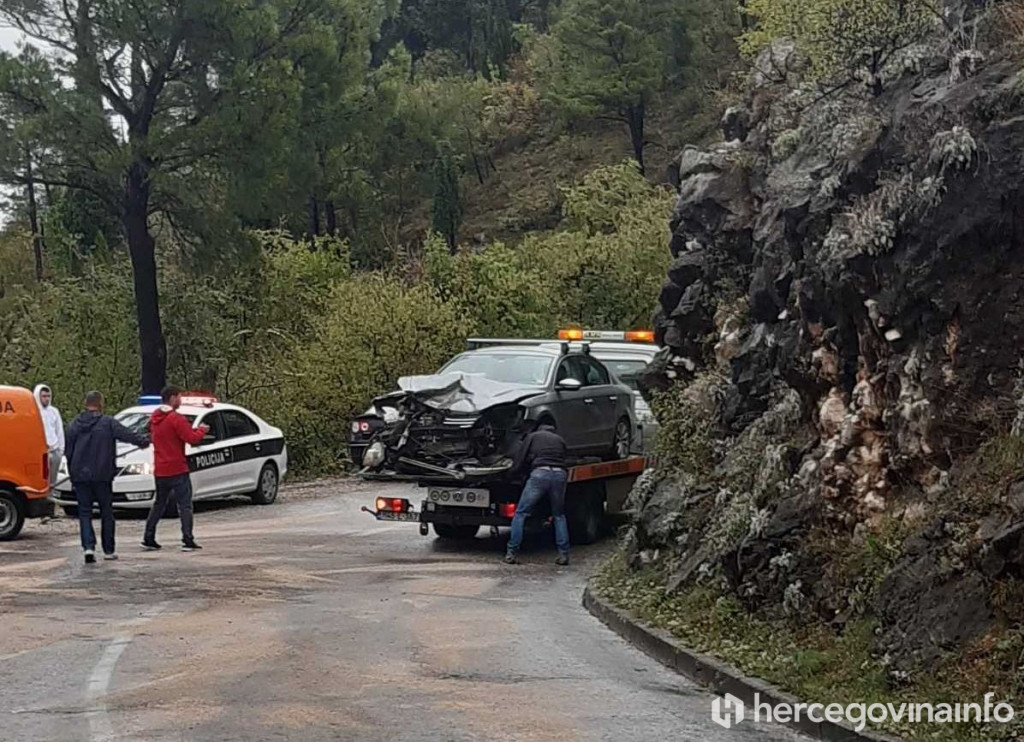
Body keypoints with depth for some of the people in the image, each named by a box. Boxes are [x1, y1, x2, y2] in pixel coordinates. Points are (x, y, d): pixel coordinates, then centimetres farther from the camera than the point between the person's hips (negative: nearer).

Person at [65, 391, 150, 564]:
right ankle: (108, 550, 12)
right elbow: (127, 434, -11)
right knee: (106, 512, 8)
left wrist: (72, 475, 17)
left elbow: (69, 452, 10)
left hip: (80, 476, 3)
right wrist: (144, 440, 5)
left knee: (84, 512, 4)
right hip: (102, 476, -2)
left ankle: (88, 546, -14)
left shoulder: (74, 425, 7)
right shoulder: (107, 423, -7)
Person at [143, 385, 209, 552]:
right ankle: (188, 540, -7)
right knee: (185, 505, -3)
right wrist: (201, 430, 1)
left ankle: (148, 539, 15)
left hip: (160, 470, 7)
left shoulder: (154, 418, 10)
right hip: (177, 469, -7)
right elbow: (192, 439, -21)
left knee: (159, 504, 17)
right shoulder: (176, 418, -15)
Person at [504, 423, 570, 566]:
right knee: (559, 516, 19)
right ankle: (563, 554, 9)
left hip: (540, 473, -3)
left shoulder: (533, 436, 21)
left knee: (520, 514, 6)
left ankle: (512, 553, -1)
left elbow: (519, 461, 15)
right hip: (560, 474, 3)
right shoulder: (559, 440, 30)